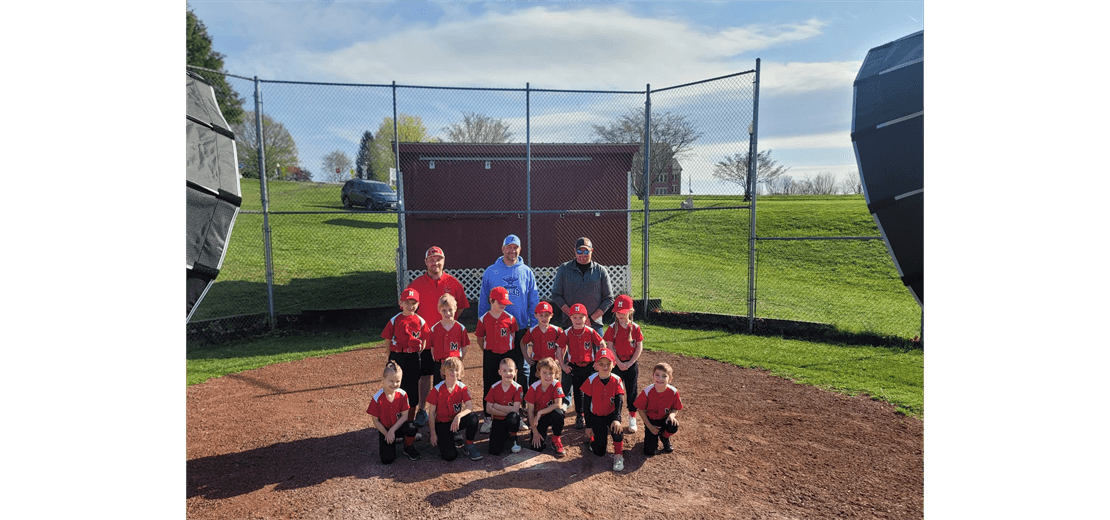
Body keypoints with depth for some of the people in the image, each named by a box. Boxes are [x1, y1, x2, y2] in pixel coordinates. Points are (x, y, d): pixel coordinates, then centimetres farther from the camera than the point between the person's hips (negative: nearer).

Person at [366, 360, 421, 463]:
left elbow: (405, 415, -11)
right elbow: (375, 421, -9)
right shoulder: (377, 399, -18)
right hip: (384, 428, -1)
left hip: (399, 425, 1)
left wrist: (392, 430, -21)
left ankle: (408, 448, -1)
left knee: (411, 428, -35)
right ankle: (387, 443, 19)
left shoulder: (402, 395, -12)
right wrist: (387, 434, -14)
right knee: (387, 459, -17)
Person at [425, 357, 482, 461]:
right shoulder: (436, 390, -13)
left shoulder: (462, 388, -6)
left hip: (456, 421, 3)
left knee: (473, 418, -30)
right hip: (442, 424, -3)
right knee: (449, 456, -21)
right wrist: (433, 434, -9)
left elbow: (470, 406, -18)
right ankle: (443, 441, 15)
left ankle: (469, 446, -5)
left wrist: (459, 416, -37)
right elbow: (431, 413, -7)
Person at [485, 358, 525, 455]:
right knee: (494, 451, -16)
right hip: (498, 421, 1)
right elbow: (488, 409, -9)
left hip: (511, 420, -1)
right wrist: (507, 411, -19)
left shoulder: (518, 388, -10)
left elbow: (515, 409, -19)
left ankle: (513, 439, -6)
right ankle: (504, 436, 19)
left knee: (512, 417, -38)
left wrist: (496, 406, -16)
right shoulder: (494, 388, -5)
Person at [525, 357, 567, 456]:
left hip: (551, 415, 0)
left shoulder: (556, 385, -17)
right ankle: (542, 434, 21)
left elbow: (558, 405, -24)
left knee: (558, 412, -36)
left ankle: (556, 440, -11)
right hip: (539, 419, 0)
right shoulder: (533, 388, -16)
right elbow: (530, 411, -12)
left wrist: (540, 412, -28)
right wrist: (535, 432, -14)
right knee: (537, 447, -17)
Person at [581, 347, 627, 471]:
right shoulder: (591, 381, -14)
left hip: (611, 414, 0)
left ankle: (618, 455, -10)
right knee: (599, 452, -3)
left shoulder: (617, 380, -11)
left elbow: (619, 402, -18)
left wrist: (616, 419, -36)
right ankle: (593, 437, 32)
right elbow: (586, 404, -8)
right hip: (596, 416, 0)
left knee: (617, 428, -34)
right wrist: (589, 426, -8)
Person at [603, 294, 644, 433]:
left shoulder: (635, 328, -4)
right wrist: (619, 363, -13)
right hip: (616, 363, 0)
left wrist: (630, 363, -11)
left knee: (632, 390, 7)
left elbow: (639, 348, -4)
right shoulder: (612, 328, -5)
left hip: (632, 363, 0)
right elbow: (610, 347, -6)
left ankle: (632, 418, 19)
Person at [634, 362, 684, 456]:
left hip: (665, 418, 1)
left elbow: (675, 408, -2)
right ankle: (655, 436, 27)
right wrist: (649, 426, -12)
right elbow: (641, 409, -9)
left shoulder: (673, 392, -19)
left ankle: (665, 437, 4)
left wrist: (671, 414, -26)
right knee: (649, 452, -10)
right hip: (651, 420, -1)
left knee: (673, 426, -34)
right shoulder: (647, 392, -22)